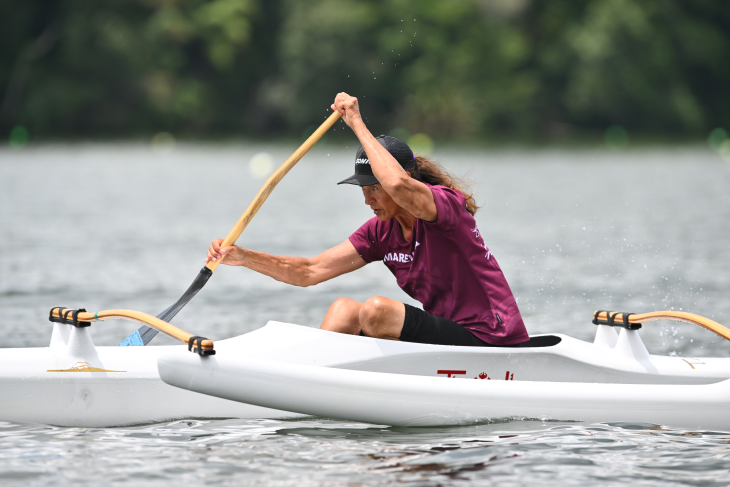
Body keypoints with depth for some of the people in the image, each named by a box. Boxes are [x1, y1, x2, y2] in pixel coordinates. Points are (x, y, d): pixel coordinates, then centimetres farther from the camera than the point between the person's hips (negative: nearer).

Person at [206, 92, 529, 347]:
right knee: (344, 309, 1)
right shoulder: (381, 232, 7)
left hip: (490, 343, -8)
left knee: (377, 310, -22)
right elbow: (310, 272, 6)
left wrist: (357, 124, -26)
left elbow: (398, 186, -38)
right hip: (451, 337, 8)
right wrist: (243, 257, -6)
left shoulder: (446, 203, -15)